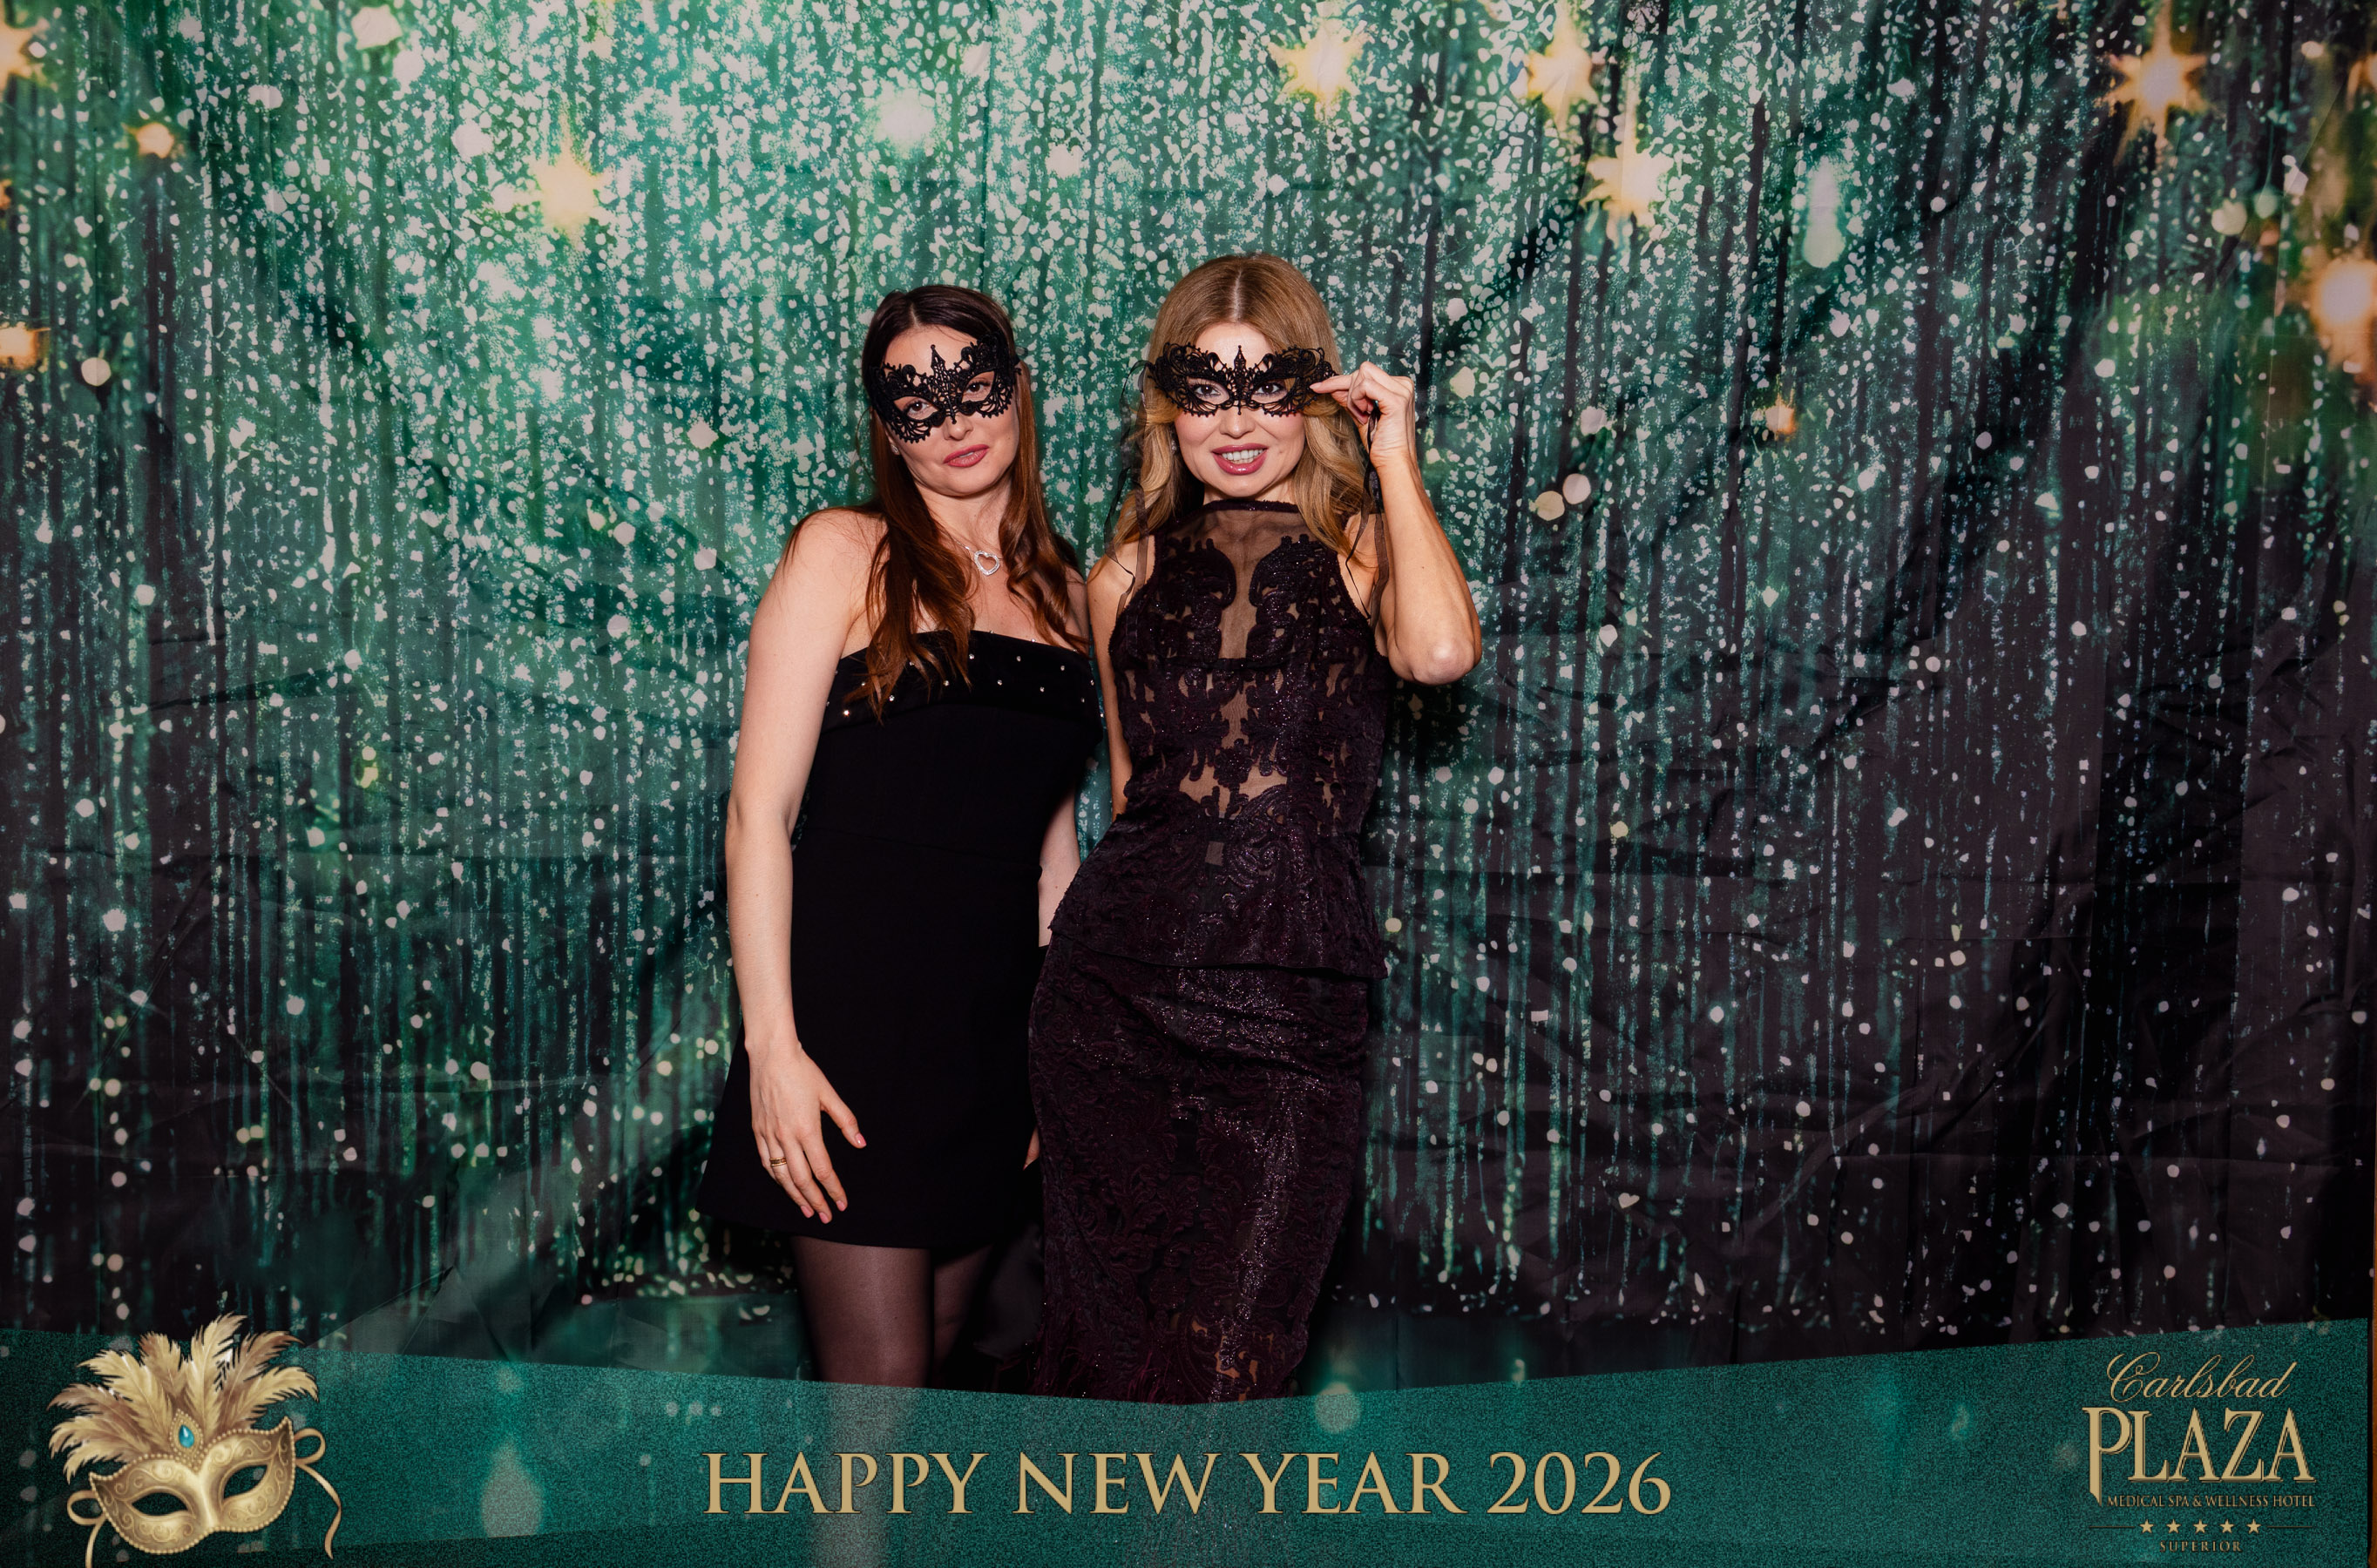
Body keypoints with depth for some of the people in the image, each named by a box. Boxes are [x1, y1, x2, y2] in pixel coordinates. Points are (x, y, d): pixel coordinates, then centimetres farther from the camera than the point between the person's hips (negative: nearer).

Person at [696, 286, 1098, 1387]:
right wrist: (773, 1045, -16)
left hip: (997, 1020, 5)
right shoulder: (844, 555, -2)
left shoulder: (1064, 595, 14)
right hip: (856, 1002, -5)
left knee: (938, 1346, 13)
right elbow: (760, 810, -8)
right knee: (880, 1386, -6)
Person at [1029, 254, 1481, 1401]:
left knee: (1227, 1371, -1)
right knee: (1108, 1344, 9)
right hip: (1114, 1004, 2)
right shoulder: (1130, 576, 10)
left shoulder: (1366, 552, 4)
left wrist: (1394, 456, -8)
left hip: (1292, 1022, -2)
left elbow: (1442, 651, -19)